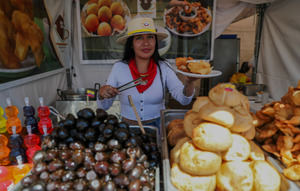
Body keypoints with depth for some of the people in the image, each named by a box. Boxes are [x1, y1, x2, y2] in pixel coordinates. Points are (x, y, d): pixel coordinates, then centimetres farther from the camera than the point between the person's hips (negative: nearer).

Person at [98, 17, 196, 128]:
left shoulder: (163, 68, -3)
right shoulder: (118, 68, -4)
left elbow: (184, 100, -10)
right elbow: (103, 107, 2)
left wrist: (189, 82, -29)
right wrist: (102, 94, -19)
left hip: (158, 125, 0)